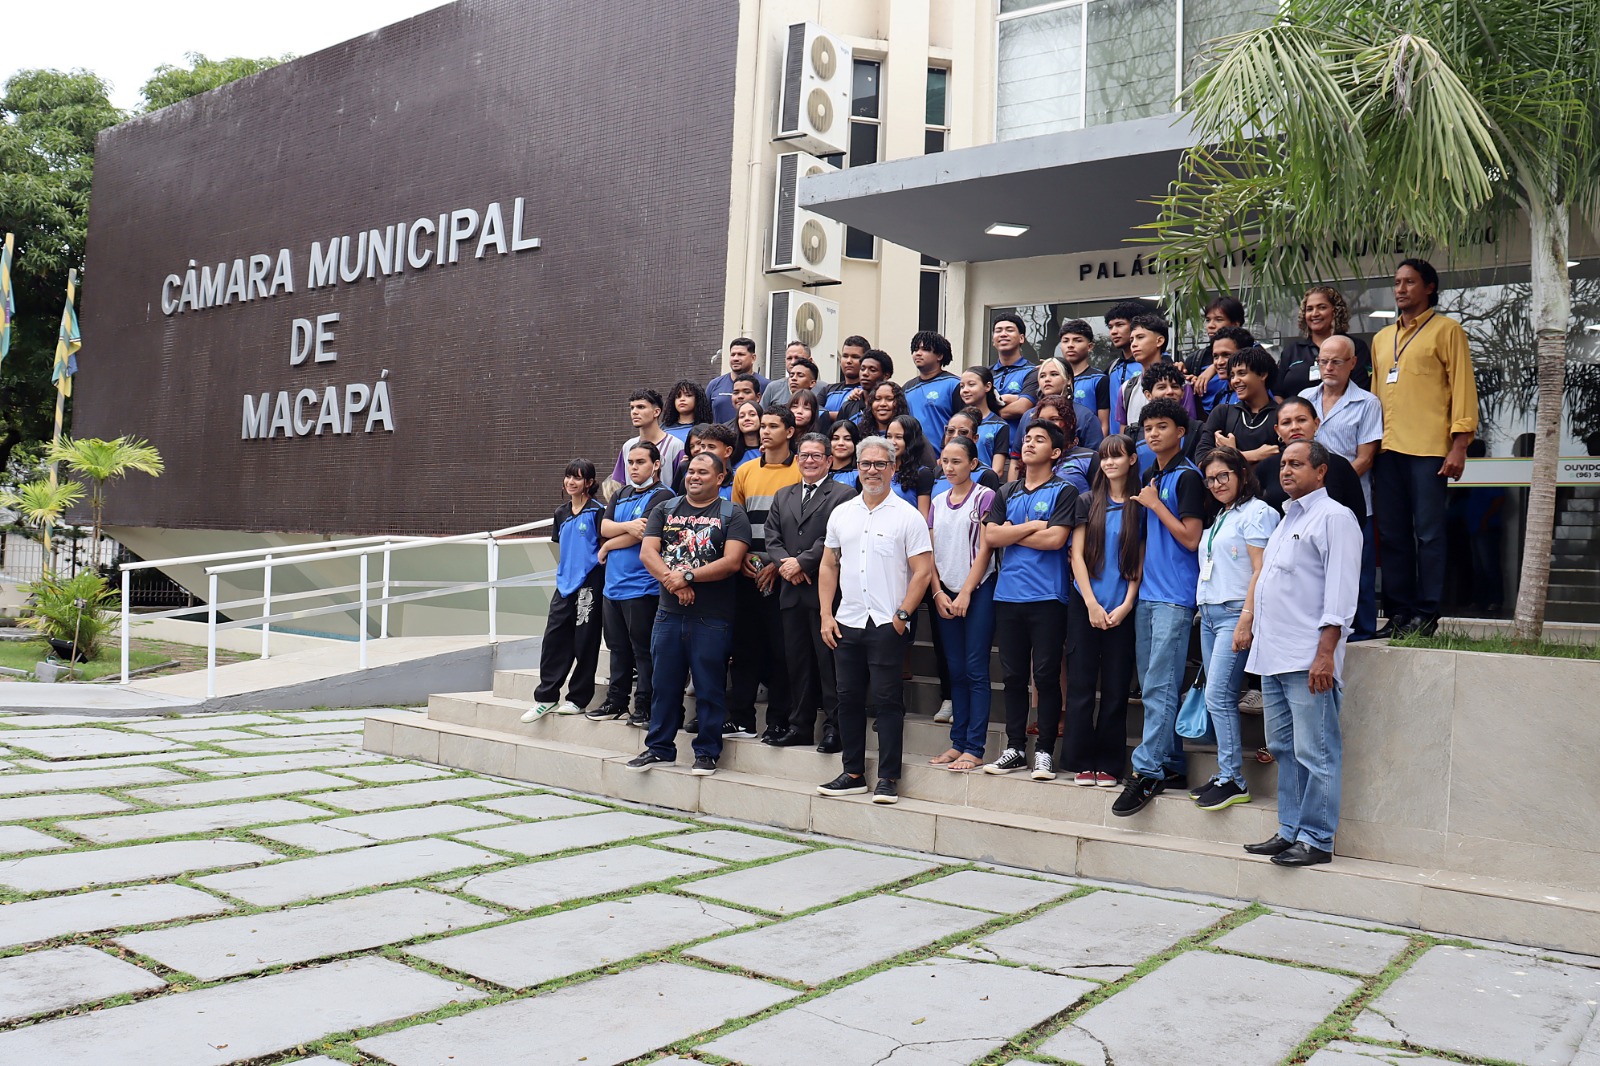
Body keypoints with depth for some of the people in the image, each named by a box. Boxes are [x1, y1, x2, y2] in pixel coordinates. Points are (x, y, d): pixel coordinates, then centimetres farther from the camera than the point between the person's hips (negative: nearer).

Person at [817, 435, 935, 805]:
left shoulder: (908, 516, -3)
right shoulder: (841, 513, 11)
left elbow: (923, 571, -6)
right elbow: (828, 566, 14)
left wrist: (902, 615, -12)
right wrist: (826, 615, 5)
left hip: (887, 625, -5)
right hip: (846, 622, 5)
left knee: (887, 700, -2)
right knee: (849, 698, 9)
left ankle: (888, 778, 6)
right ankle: (853, 774, 20)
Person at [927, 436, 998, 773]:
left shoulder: (984, 497, -4)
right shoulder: (938, 502, 13)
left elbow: (984, 550, -8)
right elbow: (931, 552, 11)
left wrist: (966, 593, -12)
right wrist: (938, 593, -1)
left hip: (978, 591, -6)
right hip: (945, 594, 6)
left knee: (975, 671, -5)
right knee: (955, 670, 9)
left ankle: (974, 748, -3)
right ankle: (958, 742, 14)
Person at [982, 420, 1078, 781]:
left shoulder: (1063, 492, 1)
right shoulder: (1006, 493, 15)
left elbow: (1055, 539, -13)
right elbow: (990, 537, 2)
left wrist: (1011, 532, -2)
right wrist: (1033, 526, -6)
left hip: (1047, 596, -4)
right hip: (1008, 595, 5)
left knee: (1046, 675, -1)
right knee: (1013, 676, 9)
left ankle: (1045, 751, 7)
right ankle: (1015, 748, 17)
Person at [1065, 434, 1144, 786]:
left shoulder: (1141, 506, 5)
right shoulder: (1089, 502, 7)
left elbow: (1140, 562, 3)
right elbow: (1077, 554, 2)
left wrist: (1125, 605, -8)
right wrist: (1091, 603, -7)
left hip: (1122, 609, 0)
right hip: (1085, 604, 1)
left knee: (1116, 687, 3)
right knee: (1081, 684, 0)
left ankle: (1109, 764, 10)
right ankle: (1082, 761, 7)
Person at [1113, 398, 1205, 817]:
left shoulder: (1187, 477, -7)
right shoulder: (1151, 477, 17)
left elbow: (1191, 539, -14)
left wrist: (1154, 504, -9)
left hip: (1175, 597, -9)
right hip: (1148, 593, 9)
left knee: (1160, 688, -9)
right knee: (1151, 687, 10)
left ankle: (1146, 771, -8)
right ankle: (1171, 766, 18)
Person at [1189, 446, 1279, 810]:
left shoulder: (1256, 513, -5)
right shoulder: (1219, 518, 22)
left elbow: (1261, 571, -13)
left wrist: (1246, 620, -19)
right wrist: (1204, 611, 14)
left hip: (1235, 613, -9)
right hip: (1209, 613, 9)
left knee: (1218, 696, -13)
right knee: (1218, 698, 6)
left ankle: (1233, 780, -8)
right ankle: (1225, 776, 10)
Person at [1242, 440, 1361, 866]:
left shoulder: (1334, 517, -6)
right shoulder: (1287, 519, 21)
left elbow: (1339, 591, -14)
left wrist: (1325, 653, -20)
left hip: (1308, 660, -9)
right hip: (1273, 656, 9)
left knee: (1315, 753, -4)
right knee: (1284, 749, 14)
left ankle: (1316, 840, 2)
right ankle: (1289, 831, 22)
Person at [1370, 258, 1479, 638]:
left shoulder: (1447, 330, 4)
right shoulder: (1382, 338, 21)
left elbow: (1462, 388, -2)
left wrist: (1459, 445, -11)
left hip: (1429, 450, -5)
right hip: (1387, 449, 5)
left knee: (1428, 533, -4)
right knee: (1392, 534, 5)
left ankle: (1425, 614, 0)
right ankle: (1398, 613, 9)